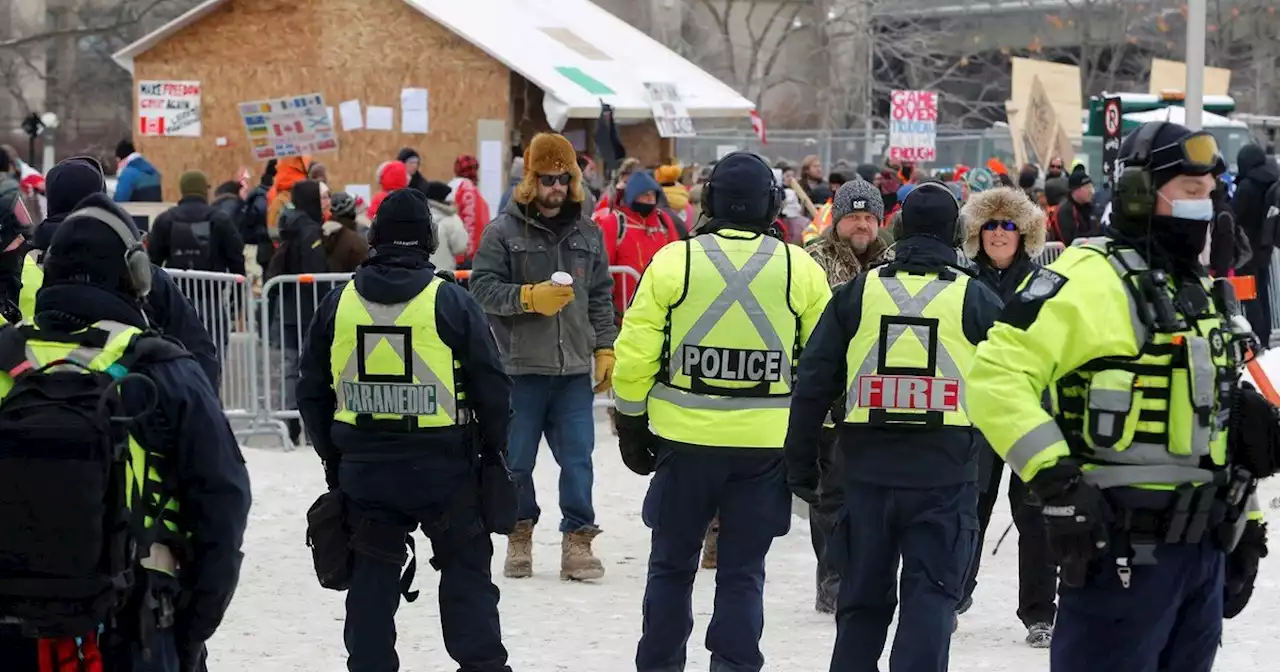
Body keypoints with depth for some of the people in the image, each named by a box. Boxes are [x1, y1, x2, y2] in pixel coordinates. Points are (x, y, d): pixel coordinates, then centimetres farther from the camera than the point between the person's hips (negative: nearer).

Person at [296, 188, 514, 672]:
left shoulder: (338, 303, 1)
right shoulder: (452, 302, -8)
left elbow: (312, 391, 9)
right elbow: (491, 387, -5)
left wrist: (332, 455, 20)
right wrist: (493, 450, 11)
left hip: (363, 465, 3)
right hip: (443, 464, -2)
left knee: (372, 573, 11)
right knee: (465, 568, 8)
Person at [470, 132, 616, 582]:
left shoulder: (587, 233, 9)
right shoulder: (503, 231, -3)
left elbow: (600, 296, 14)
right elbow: (482, 288, -6)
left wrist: (605, 348, 8)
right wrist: (530, 297, -19)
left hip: (574, 368, 3)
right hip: (519, 368, -2)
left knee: (578, 459, 1)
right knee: (517, 461, 6)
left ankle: (577, 540, 8)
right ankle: (520, 536, 21)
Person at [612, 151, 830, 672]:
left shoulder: (673, 261, -5)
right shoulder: (801, 269, -2)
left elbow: (636, 354, -3)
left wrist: (632, 423, 9)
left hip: (685, 438, 0)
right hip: (766, 445, 1)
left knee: (672, 563, 14)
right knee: (742, 571, 8)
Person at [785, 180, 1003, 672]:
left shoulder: (856, 294, 4)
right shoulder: (977, 300, 0)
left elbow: (812, 384, 4)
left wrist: (801, 463, 11)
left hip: (869, 469, 2)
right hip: (944, 473, -2)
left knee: (863, 595, 14)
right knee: (931, 594, 1)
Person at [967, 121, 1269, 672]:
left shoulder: (1200, 292, 18)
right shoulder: (1090, 278, -12)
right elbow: (996, 377, -21)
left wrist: (1245, 524, 20)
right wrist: (1057, 480, -26)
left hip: (1204, 546, 9)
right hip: (1123, 547, -9)